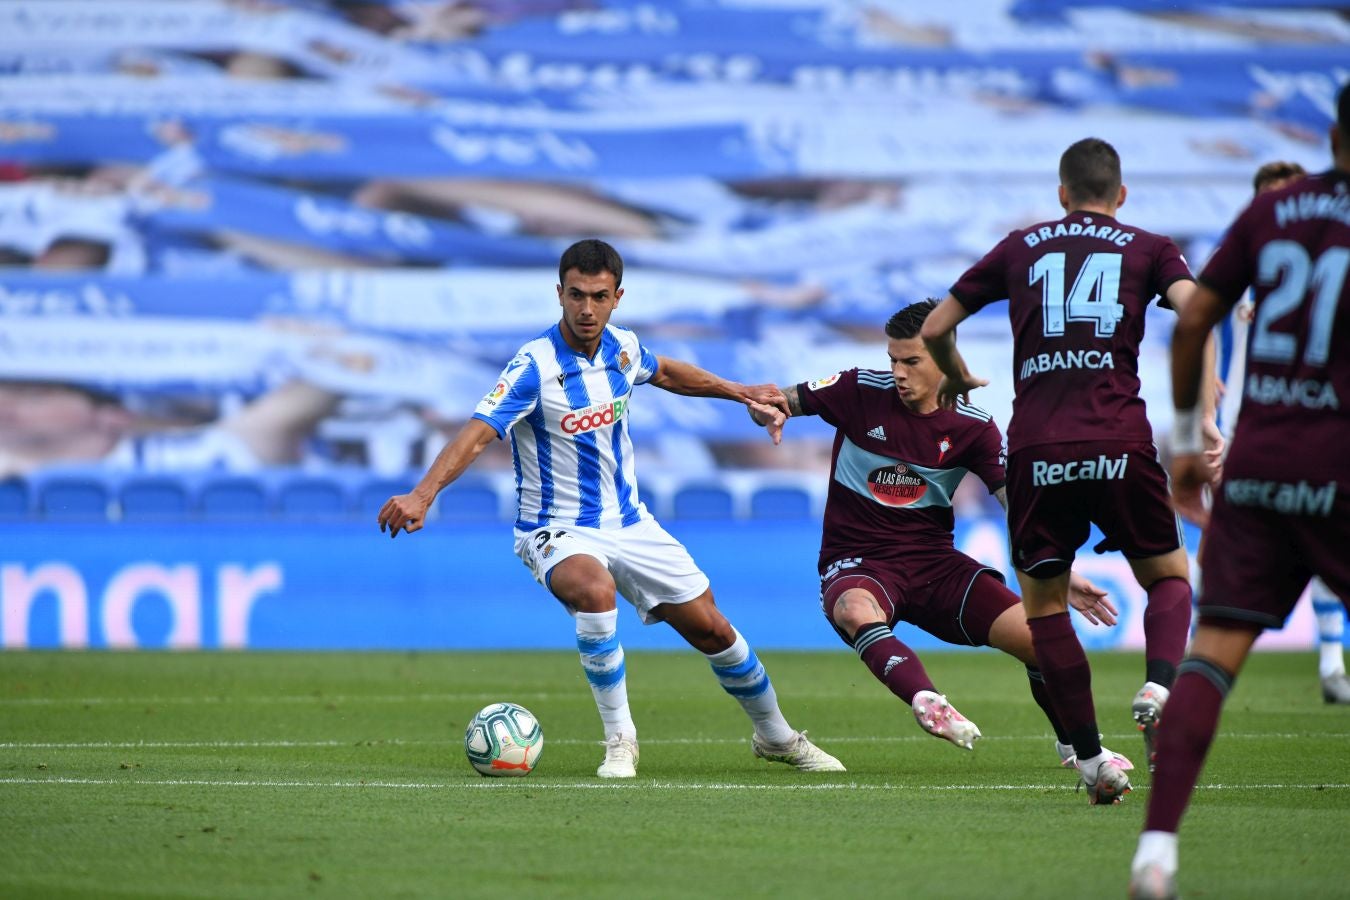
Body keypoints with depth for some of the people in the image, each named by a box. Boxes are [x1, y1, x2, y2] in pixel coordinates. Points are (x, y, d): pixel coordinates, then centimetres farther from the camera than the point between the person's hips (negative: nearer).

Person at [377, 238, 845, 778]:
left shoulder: (622, 348, -3)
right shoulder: (535, 367, -22)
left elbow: (664, 373, 22)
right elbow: (478, 434, -34)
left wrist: (740, 392, 26)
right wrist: (422, 494, -48)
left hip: (629, 524, 6)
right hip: (560, 533, -6)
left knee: (712, 630, 7)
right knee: (595, 591, -38)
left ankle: (776, 738, 33)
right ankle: (620, 741, -22)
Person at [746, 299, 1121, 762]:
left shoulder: (972, 426, -2)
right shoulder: (861, 391, -6)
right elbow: (777, 402, 3)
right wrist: (769, 412, -22)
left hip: (934, 561, 2)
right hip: (857, 564, -2)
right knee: (857, 612, -40)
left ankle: (1075, 745, 15)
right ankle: (926, 701, -63)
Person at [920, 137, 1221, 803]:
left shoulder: (1019, 247, 19)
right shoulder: (1148, 248, 15)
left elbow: (934, 330, 21)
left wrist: (957, 380, 41)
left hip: (1037, 448, 1)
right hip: (1119, 443, -1)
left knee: (1043, 602, 14)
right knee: (1169, 575, 17)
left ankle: (1090, 759, 6)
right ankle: (1159, 687, -13)